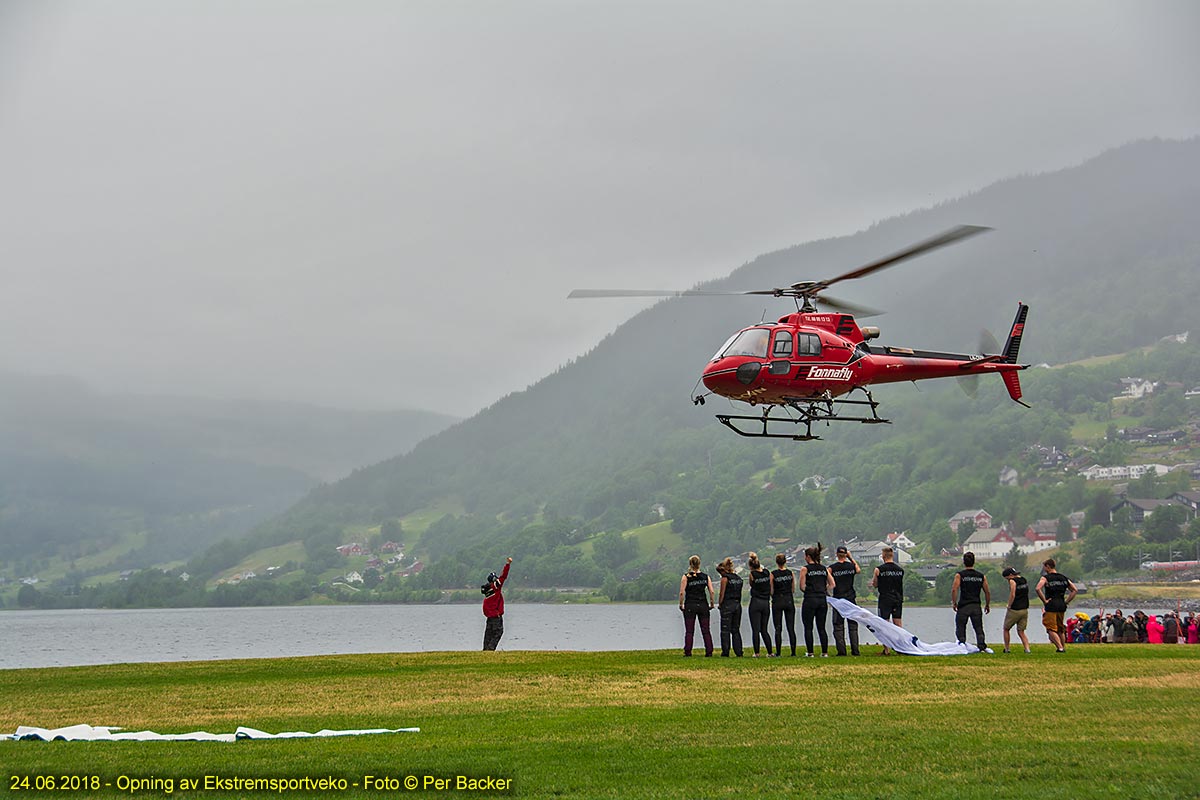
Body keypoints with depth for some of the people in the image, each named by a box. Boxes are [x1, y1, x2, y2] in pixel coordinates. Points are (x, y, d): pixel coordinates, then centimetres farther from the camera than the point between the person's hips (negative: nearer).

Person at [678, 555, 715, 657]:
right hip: (703, 605, 2)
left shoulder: (686, 577, -5)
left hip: (690, 606, -2)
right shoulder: (705, 577, 3)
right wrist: (711, 604, 8)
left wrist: (681, 604, 0)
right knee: (706, 630, 6)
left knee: (689, 631, 3)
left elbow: (682, 592, -10)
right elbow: (711, 592, -2)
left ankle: (688, 651, 1)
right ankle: (709, 651, 3)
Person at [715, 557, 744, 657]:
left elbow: (722, 594, -9)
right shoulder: (738, 578, 10)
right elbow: (739, 592, 12)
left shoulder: (725, 578, -10)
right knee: (736, 630, 12)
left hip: (727, 605, -6)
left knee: (725, 630, 0)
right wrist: (738, 602, 15)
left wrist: (719, 605, 2)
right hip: (738, 604, 6)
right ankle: (739, 652, 8)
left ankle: (725, 653, -2)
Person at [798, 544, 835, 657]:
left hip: (810, 600, -5)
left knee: (808, 628, 3)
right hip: (822, 600, 5)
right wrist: (823, 590, 14)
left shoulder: (805, 569, -4)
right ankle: (825, 652, 5)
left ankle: (810, 652, 0)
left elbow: (802, 587, -6)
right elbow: (832, 585, 6)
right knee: (821, 628, 9)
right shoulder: (824, 568, 9)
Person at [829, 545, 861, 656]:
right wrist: (851, 558, 23)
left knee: (838, 627, 1)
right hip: (851, 599, 2)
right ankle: (855, 650, 4)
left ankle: (841, 650, -5)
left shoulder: (832, 568, -6)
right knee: (853, 626, 8)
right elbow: (858, 570, 23)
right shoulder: (852, 566, 0)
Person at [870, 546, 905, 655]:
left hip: (885, 599, -4)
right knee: (898, 624, 10)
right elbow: (900, 584, 13)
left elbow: (874, 585, -1)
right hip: (898, 599, 4)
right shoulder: (900, 569, 3)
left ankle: (886, 649, -2)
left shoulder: (879, 569, -9)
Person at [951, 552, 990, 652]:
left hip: (963, 606, -3)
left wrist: (954, 603, -4)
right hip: (976, 606, 3)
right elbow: (987, 592, 8)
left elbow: (954, 589, -13)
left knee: (960, 629, 7)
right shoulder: (981, 576, 7)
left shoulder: (960, 575, -3)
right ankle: (981, 647, -3)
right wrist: (987, 605, 19)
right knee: (979, 629, 9)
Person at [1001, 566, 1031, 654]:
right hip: (1025, 609, 7)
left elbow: (1012, 595, -20)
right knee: (1021, 632, 9)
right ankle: (1027, 649, -7)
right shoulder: (1024, 580, 11)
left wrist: (1009, 606, -11)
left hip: (1014, 610, -6)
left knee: (1006, 629, 13)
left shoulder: (1012, 581, -13)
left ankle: (1006, 649, 16)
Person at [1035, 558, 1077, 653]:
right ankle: (1063, 647, 20)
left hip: (1051, 606, -6)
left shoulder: (1045, 578, -6)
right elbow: (1074, 590, 12)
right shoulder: (1063, 577, 12)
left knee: (1051, 629, -3)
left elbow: (1038, 589, -22)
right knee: (1060, 629, 19)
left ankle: (1060, 647, -16)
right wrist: (1066, 601, 10)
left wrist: (1044, 601, -13)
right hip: (1062, 606, 6)